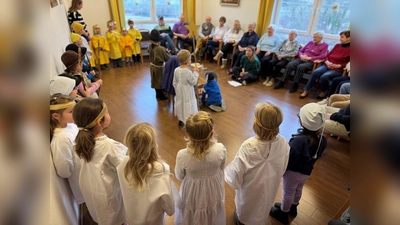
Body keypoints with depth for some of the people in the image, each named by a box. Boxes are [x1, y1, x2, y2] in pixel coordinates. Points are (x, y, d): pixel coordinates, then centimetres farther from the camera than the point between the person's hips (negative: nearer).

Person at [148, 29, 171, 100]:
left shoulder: (150, 46, -10)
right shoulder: (160, 49, -29)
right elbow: (167, 58, -20)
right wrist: (166, 51, -2)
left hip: (152, 66, 7)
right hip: (159, 67, -7)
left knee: (155, 80, 20)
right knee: (160, 80, 9)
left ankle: (158, 94, 36)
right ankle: (160, 96, 23)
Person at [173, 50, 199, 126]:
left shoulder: (176, 70, -6)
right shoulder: (188, 72, -26)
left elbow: (174, 83, 2)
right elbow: (194, 82, -16)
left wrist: (177, 90, 16)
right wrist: (195, 72, -8)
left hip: (179, 92, 7)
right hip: (187, 93, -7)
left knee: (180, 104, 21)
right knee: (187, 106, 6)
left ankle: (180, 120, 38)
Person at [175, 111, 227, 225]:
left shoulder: (182, 156, -35)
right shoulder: (220, 149, -32)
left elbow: (179, 176, -12)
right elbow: (221, 168, -9)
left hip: (193, 193, -1)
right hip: (213, 191, 2)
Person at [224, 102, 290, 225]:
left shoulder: (248, 147, -41)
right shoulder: (283, 143, -27)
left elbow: (237, 171, -26)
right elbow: (283, 167, -7)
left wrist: (227, 173, -4)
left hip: (251, 186, -3)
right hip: (271, 184, 4)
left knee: (246, 205, 31)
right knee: (263, 205, 35)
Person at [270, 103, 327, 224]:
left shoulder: (299, 140, -39)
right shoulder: (322, 139, -17)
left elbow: (288, 160, -26)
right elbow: (315, 156, 0)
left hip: (293, 172, -6)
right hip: (306, 172, 6)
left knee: (288, 193, 19)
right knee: (298, 190, 31)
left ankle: (283, 213, 44)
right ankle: (292, 207, 56)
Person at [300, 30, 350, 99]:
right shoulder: (337, 45, 15)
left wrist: (338, 66, -18)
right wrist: (327, 62, -5)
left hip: (338, 70, -5)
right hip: (327, 66, 5)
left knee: (324, 76, -32)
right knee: (315, 72, -25)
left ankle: (324, 91, -3)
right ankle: (306, 90, -21)